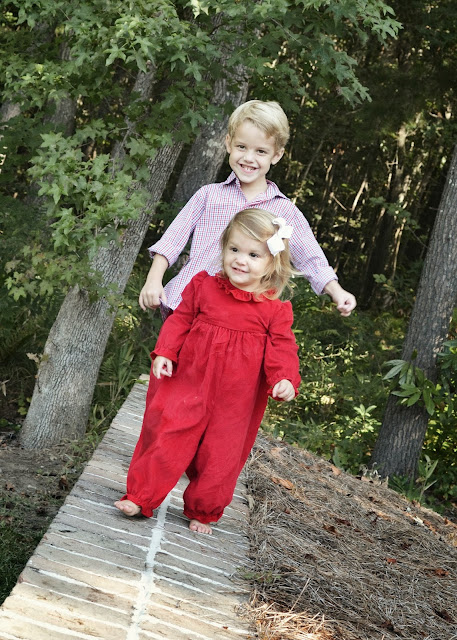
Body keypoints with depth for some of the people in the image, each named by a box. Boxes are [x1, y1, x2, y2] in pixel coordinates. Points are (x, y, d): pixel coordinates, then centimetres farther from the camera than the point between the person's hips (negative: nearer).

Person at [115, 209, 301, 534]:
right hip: (189, 382, 1)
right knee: (167, 434, -2)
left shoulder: (276, 309, -6)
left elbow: (282, 348, -6)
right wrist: (164, 353, -6)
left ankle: (202, 512, 30)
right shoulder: (203, 286, 0)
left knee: (221, 453, 10)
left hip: (235, 400, 0)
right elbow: (180, 321, 5)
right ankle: (140, 497, 12)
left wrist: (285, 379, -23)